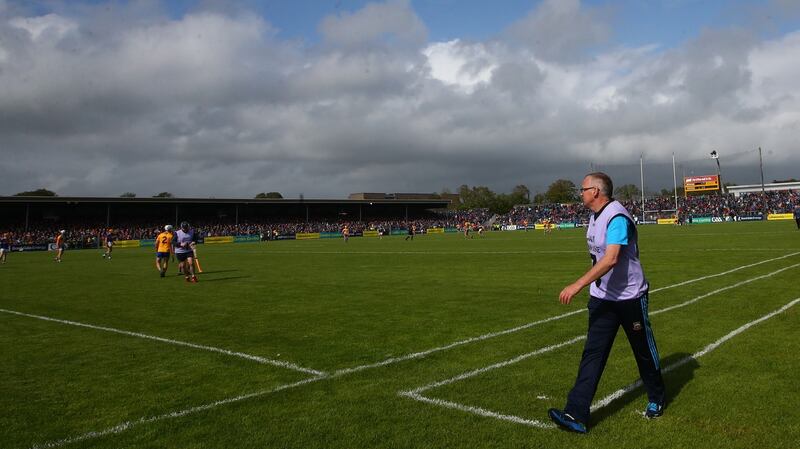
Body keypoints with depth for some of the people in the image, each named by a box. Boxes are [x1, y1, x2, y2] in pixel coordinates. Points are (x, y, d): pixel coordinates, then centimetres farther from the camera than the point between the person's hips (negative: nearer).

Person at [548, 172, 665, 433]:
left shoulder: (617, 217, -21)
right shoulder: (596, 217, 8)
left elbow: (611, 259, -33)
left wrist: (578, 285, -37)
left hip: (629, 297, -8)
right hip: (602, 297, 8)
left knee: (644, 350, 13)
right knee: (592, 353, -2)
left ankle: (656, 400, 37)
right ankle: (577, 415, -6)